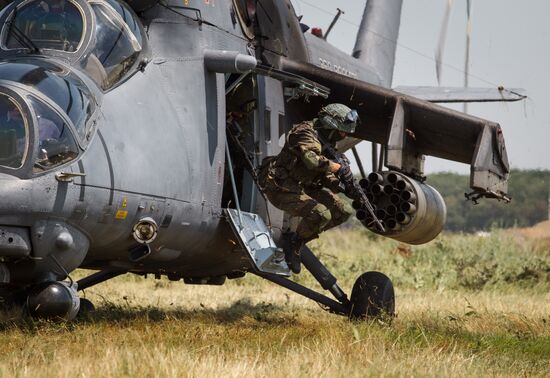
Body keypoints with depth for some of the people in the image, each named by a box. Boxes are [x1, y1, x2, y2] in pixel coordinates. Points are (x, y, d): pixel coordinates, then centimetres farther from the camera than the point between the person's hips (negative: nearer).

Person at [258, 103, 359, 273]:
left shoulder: (326, 141, 12)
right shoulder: (305, 134, -18)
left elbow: (325, 174, 14)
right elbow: (313, 161, -37)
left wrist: (338, 185, -6)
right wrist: (339, 168, -26)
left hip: (304, 186, 10)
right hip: (280, 187, -10)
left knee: (344, 211, 2)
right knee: (321, 214, -29)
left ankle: (297, 238, 8)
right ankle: (293, 242, -1)